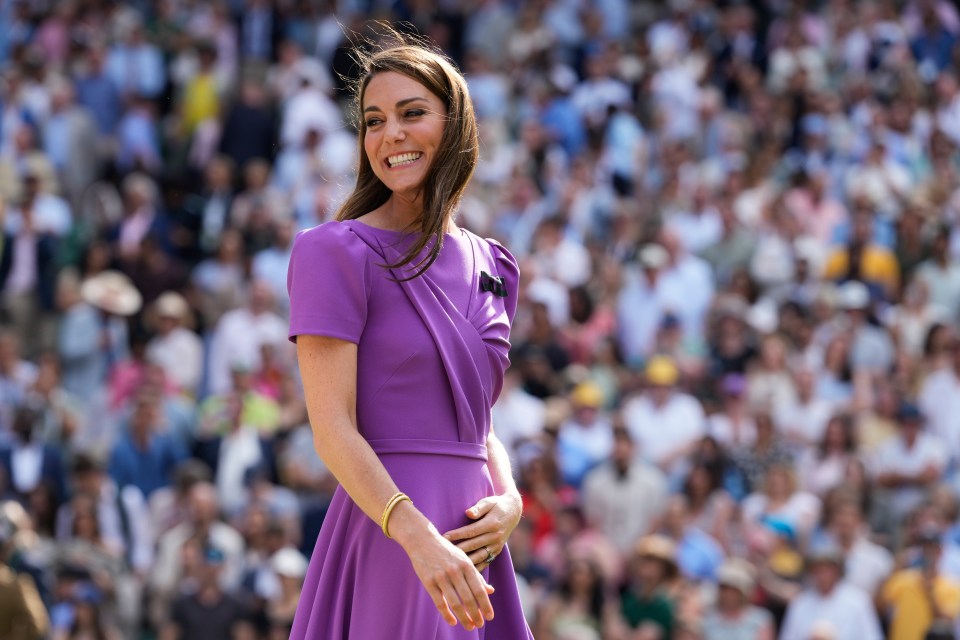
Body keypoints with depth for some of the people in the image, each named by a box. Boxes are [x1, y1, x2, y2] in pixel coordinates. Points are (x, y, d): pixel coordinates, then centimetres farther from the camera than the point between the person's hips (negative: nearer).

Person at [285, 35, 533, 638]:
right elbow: (333, 428, -12)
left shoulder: (490, 267, 15)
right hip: (388, 542, -6)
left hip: (470, 548, 6)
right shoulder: (334, 253, -4)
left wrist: (509, 503, -1)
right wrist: (420, 540, -24)